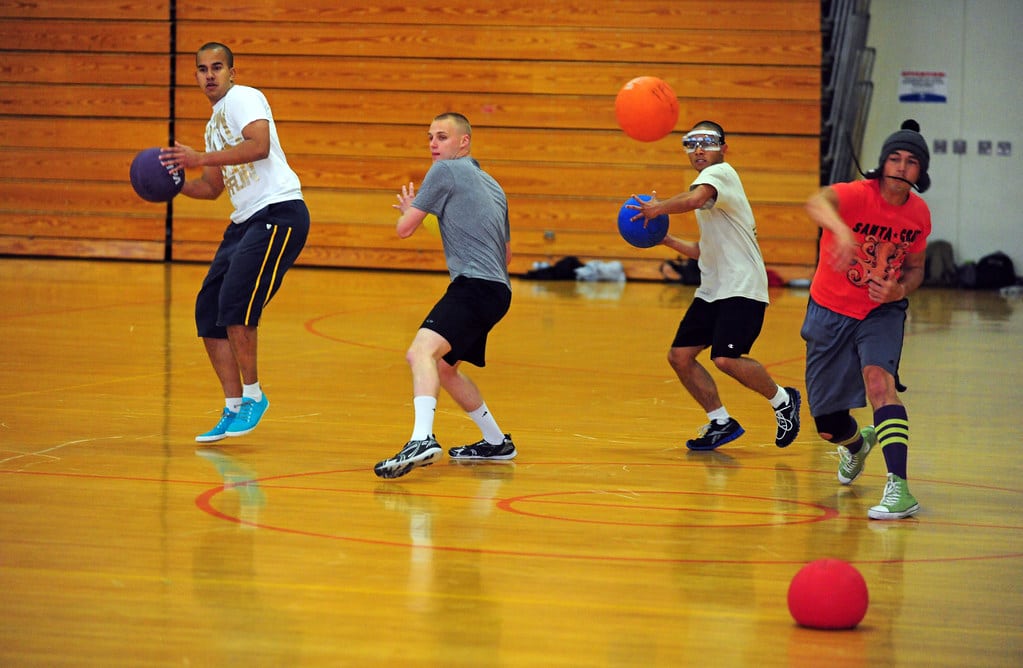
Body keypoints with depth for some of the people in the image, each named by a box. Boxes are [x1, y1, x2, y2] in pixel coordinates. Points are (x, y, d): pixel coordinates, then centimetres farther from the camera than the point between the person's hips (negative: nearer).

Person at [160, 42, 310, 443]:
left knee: (235, 304, -19)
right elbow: (212, 188, 28)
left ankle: (253, 396, -3)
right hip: (245, 221, 10)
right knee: (208, 312, 3)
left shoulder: (242, 98, -4)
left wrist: (201, 158, -24)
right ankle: (233, 409, 10)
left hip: (278, 212, -10)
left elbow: (259, 145, -23)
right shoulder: (215, 123, 23)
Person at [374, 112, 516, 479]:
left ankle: (422, 440, -51)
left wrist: (408, 208, 23)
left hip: (474, 284, -10)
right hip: (496, 288, 10)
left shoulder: (446, 171, -1)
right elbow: (506, 252, 33)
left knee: (422, 352, -29)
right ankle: (496, 442, 36)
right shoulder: (491, 185, 25)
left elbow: (405, 228, 1)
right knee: (443, 366, 27)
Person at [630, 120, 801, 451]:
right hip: (712, 289, 10)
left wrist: (659, 208, -17)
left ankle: (783, 400, 2)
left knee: (726, 358, -22)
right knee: (679, 355, 2)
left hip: (742, 287, -10)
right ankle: (721, 423, 13)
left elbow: (695, 199, -31)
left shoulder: (721, 173, -8)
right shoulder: (708, 191, 22)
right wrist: (667, 240, 18)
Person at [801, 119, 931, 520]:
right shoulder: (857, 195, -23)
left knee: (878, 378, -30)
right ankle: (857, 444, 46)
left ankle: (898, 487, -36)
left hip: (882, 311, 1)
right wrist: (841, 230, -70)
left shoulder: (919, 214, -7)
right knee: (828, 425, 7)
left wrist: (899, 290, -15)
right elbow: (817, 204, -47)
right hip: (831, 311, -1)